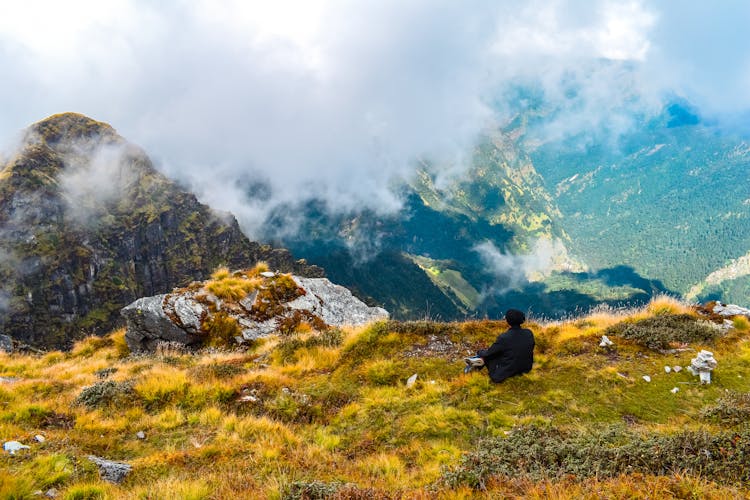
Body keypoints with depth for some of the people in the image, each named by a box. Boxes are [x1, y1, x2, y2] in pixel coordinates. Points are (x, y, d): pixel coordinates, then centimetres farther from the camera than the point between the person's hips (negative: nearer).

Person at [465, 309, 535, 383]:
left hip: (506, 373, -6)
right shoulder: (529, 333, -10)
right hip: (525, 369, 6)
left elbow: (489, 352, -7)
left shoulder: (504, 338, -23)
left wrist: (480, 353, 15)